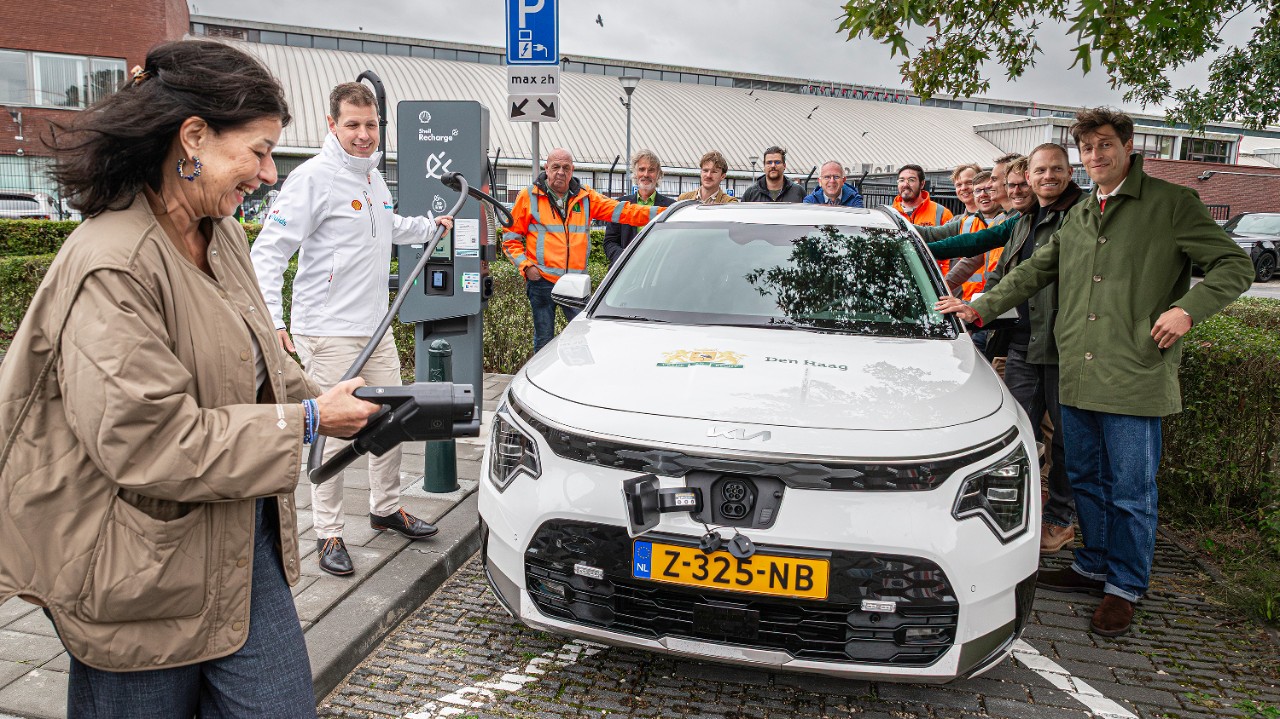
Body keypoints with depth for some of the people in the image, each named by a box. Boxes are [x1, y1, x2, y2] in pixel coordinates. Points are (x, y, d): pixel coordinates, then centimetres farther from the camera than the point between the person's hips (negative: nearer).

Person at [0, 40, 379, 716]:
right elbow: (148, 444, -26)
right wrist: (306, 423, -19)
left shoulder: (222, 235, 5)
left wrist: (323, 403, 0)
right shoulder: (111, 267, -23)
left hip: (243, 545, 8)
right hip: (142, 577, -7)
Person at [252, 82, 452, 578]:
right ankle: (328, 533, 14)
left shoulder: (374, 177, 12)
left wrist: (429, 226, 43)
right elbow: (268, 251, -18)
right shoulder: (313, 178, -13)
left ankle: (386, 509, 33)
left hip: (376, 328, 8)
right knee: (334, 434, -2)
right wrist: (272, 319, -27)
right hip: (328, 332, -8)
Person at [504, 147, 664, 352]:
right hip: (541, 281, -2)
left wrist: (660, 213, -6)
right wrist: (525, 265, -8)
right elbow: (511, 236, 7)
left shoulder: (585, 197, 10)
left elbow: (622, 211, 5)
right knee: (544, 340, 6)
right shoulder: (529, 196, 4)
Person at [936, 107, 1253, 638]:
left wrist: (1187, 308, -17)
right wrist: (981, 308, 15)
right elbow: (1033, 272, 23)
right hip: (1076, 374, 6)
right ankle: (1094, 566, 32)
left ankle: (1124, 588, 19)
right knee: (1085, 479, 15)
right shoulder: (1077, 217, 16)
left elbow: (1235, 266, -2)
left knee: (1130, 490, 3)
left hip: (1136, 376, -6)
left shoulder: (1172, 204, -2)